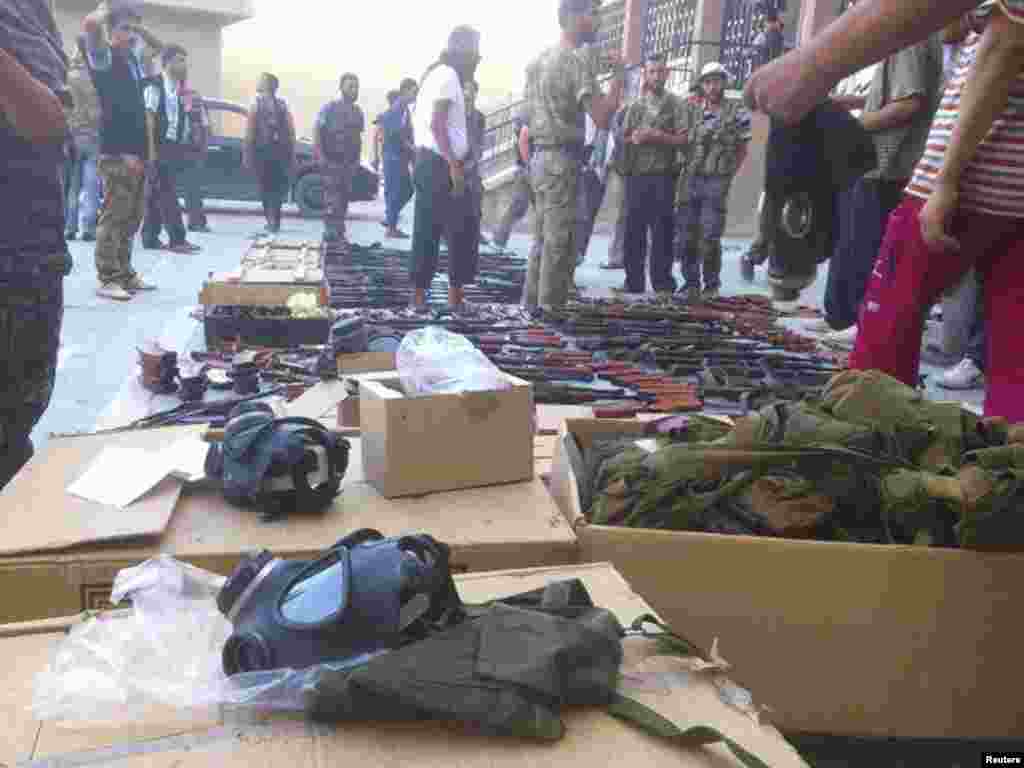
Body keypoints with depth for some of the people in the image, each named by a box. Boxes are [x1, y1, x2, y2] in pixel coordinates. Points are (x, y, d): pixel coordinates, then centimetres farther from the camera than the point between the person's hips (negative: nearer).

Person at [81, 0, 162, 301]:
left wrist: (139, 28, 19)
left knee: (131, 218, 11)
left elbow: (160, 47, 36)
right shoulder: (103, 57, -4)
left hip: (138, 149, 8)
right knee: (113, 217, -7)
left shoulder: (134, 57, 17)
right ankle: (107, 279, -3)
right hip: (116, 152, -8)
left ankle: (125, 274, 19)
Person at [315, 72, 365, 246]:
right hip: (332, 159, -6)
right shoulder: (329, 108, -4)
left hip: (350, 161, 6)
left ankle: (339, 232, 14)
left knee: (344, 197, 7)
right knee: (332, 198, -11)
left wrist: (358, 157, 14)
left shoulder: (358, 112, 13)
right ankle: (331, 232, -10)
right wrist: (319, 154, -12)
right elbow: (317, 131, -5)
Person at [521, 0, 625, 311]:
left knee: (543, 242, 12)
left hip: (542, 157, 9)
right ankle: (550, 313, -3)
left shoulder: (540, 60, 15)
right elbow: (602, 118, -18)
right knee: (559, 246, -5)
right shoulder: (577, 59, -12)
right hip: (562, 160, -9)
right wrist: (619, 76, -8)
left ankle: (531, 307, 16)